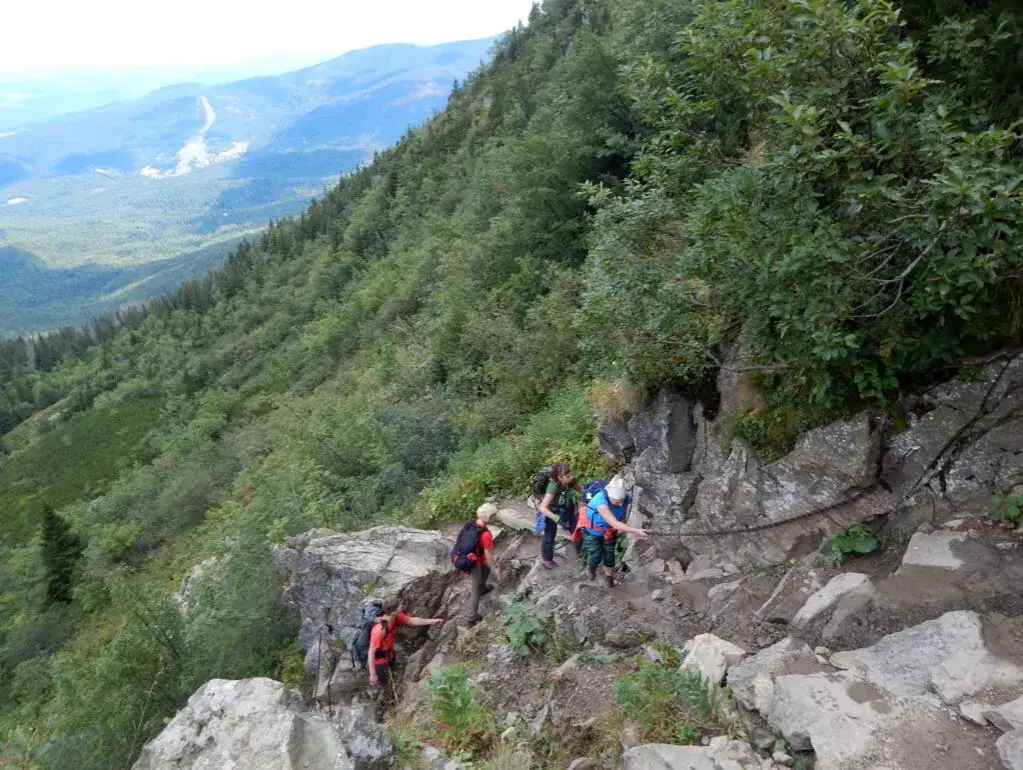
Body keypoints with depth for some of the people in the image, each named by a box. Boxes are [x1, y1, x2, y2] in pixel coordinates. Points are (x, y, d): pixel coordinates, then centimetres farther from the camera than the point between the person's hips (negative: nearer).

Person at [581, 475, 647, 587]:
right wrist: (636, 531, -57)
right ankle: (590, 566, 36)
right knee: (596, 557, -1)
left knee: (609, 555, 12)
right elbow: (615, 524, -51)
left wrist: (623, 527, -14)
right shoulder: (601, 500, -46)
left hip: (609, 530, 4)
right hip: (592, 530, -4)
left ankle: (609, 576, 41)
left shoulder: (627, 498, -28)